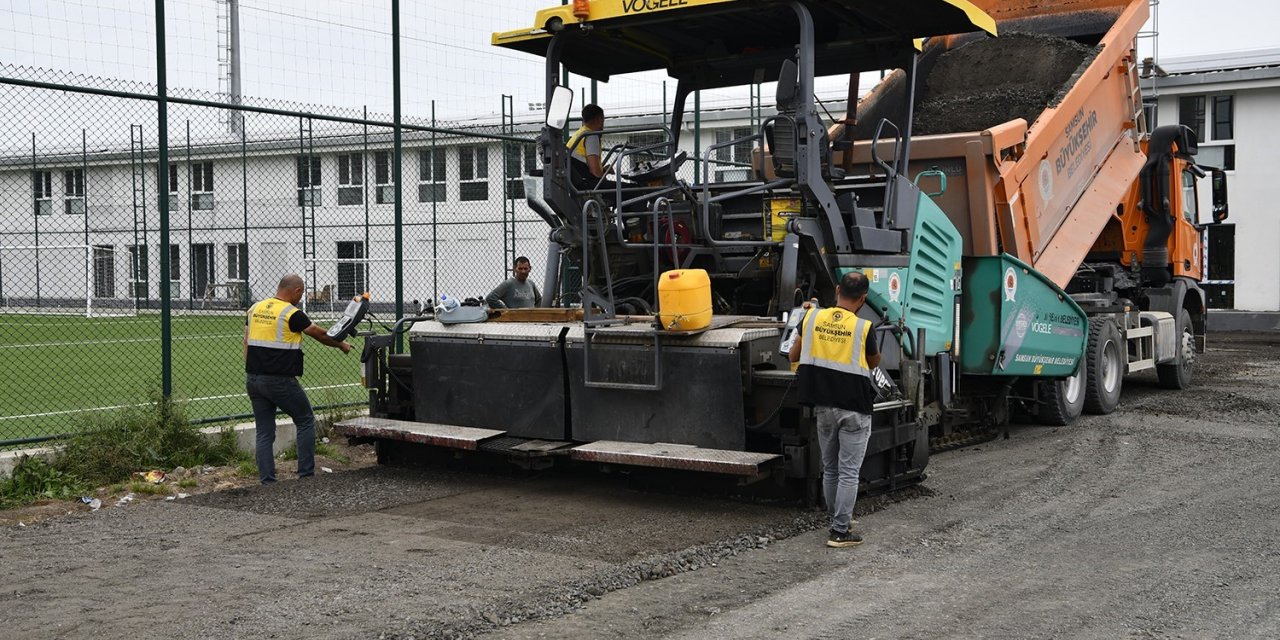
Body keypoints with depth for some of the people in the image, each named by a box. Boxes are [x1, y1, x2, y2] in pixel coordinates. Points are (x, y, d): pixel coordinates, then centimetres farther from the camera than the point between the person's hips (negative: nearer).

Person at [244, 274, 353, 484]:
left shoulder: (254, 309, 9)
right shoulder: (292, 314, -10)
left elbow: (247, 344, 12)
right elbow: (320, 335, 2)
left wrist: (252, 372, 17)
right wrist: (341, 345, 19)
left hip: (253, 379, 6)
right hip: (280, 380, -6)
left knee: (264, 432, 10)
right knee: (305, 421, 10)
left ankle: (267, 482, 8)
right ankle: (306, 475, 10)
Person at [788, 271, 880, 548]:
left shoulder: (813, 317, -4)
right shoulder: (863, 328, -13)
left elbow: (793, 355, 8)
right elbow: (874, 362, 7)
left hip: (823, 406, 4)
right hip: (854, 408, -4)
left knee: (830, 469, 17)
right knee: (849, 472, 1)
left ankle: (839, 521, 29)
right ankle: (840, 532, 2)